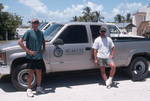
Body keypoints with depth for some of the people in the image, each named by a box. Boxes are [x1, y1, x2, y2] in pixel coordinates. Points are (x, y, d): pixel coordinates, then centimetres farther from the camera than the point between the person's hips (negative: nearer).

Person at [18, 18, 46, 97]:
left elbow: (43, 41, 29)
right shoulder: (28, 32, -6)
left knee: (39, 72, 12)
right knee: (31, 72, -1)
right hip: (31, 57, -5)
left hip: (39, 57, 5)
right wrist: (28, 50, -15)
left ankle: (39, 88, 26)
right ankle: (29, 89, 11)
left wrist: (43, 49, 12)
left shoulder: (41, 33, 10)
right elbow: (19, 42, -11)